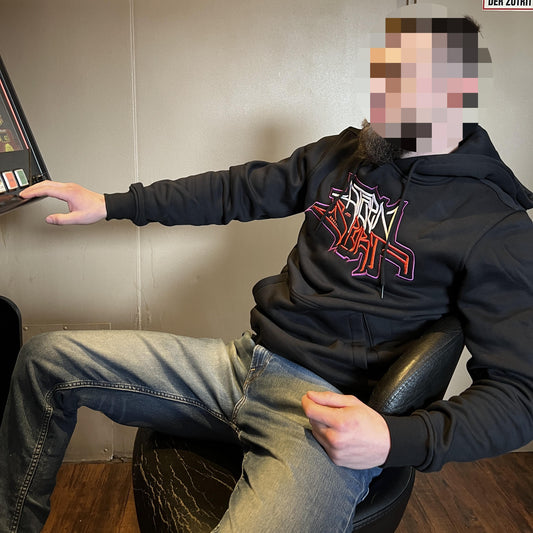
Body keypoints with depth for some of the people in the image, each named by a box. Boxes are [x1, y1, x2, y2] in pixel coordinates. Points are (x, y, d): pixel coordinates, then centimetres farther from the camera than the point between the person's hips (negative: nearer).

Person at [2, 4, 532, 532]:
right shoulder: (340, 154, 9)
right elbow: (236, 191, 16)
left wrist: (395, 440, -26)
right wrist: (109, 204, 14)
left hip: (331, 411, -6)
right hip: (248, 361, 7)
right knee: (48, 356, 4)